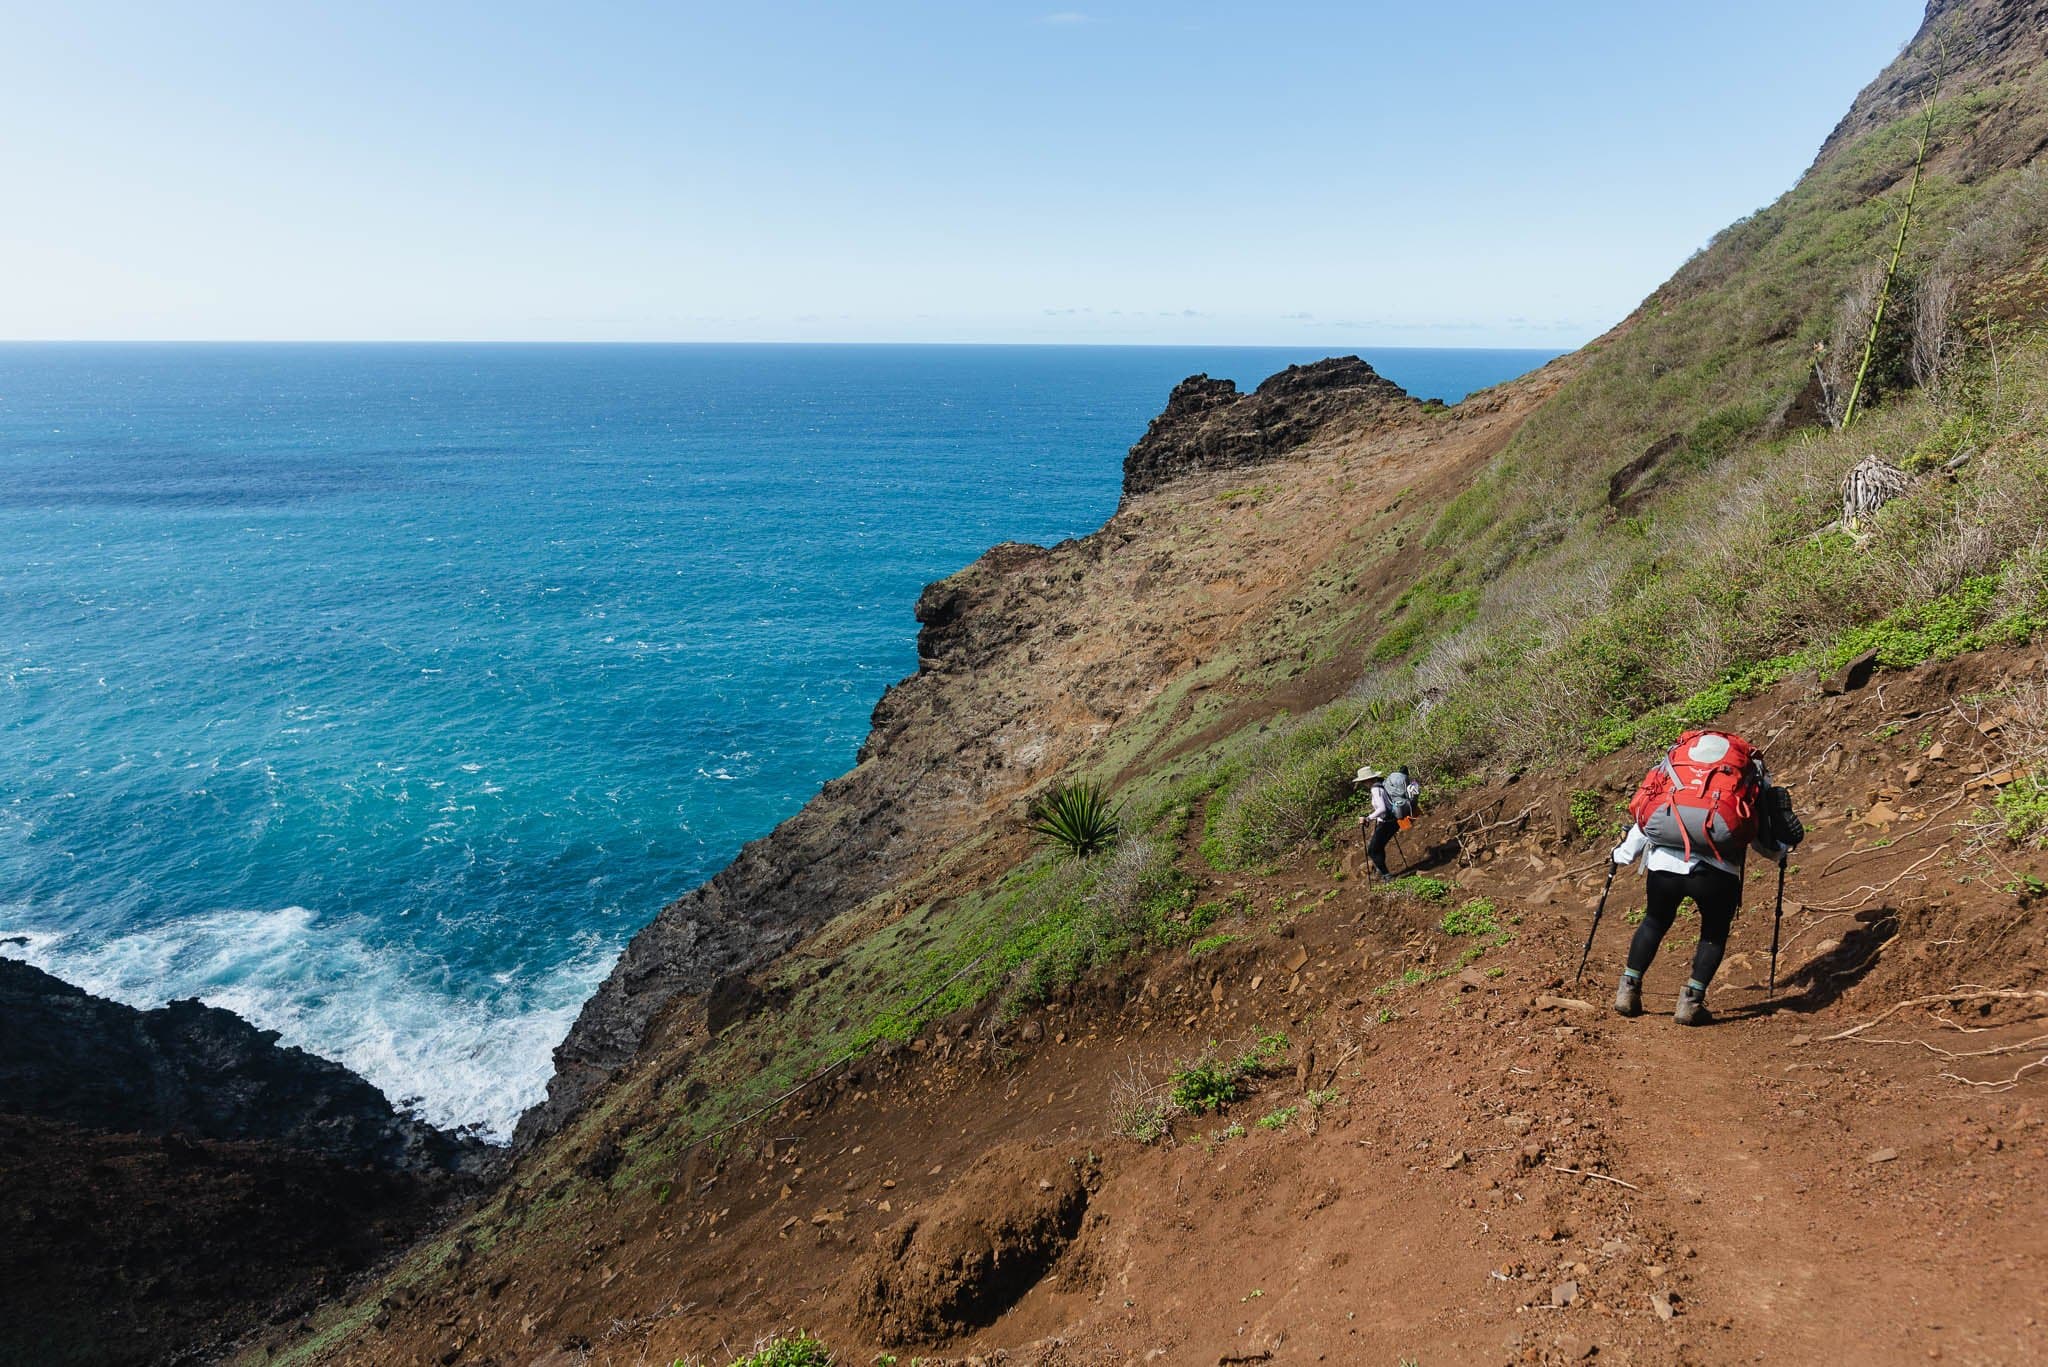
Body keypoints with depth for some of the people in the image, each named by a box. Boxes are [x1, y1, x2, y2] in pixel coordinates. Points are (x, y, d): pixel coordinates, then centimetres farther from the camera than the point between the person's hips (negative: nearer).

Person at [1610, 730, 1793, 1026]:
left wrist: (1622, 855, 38)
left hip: (1663, 865, 2)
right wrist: (1781, 851, 43)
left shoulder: (1672, 760, 23)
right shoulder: (1753, 772, 20)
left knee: (1655, 922, 27)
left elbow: (1644, 819, 24)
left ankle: (1628, 990, 27)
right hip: (1716, 872, -2)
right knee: (1714, 933, 23)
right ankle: (1690, 1001, 17)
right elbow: (1764, 841, 20)